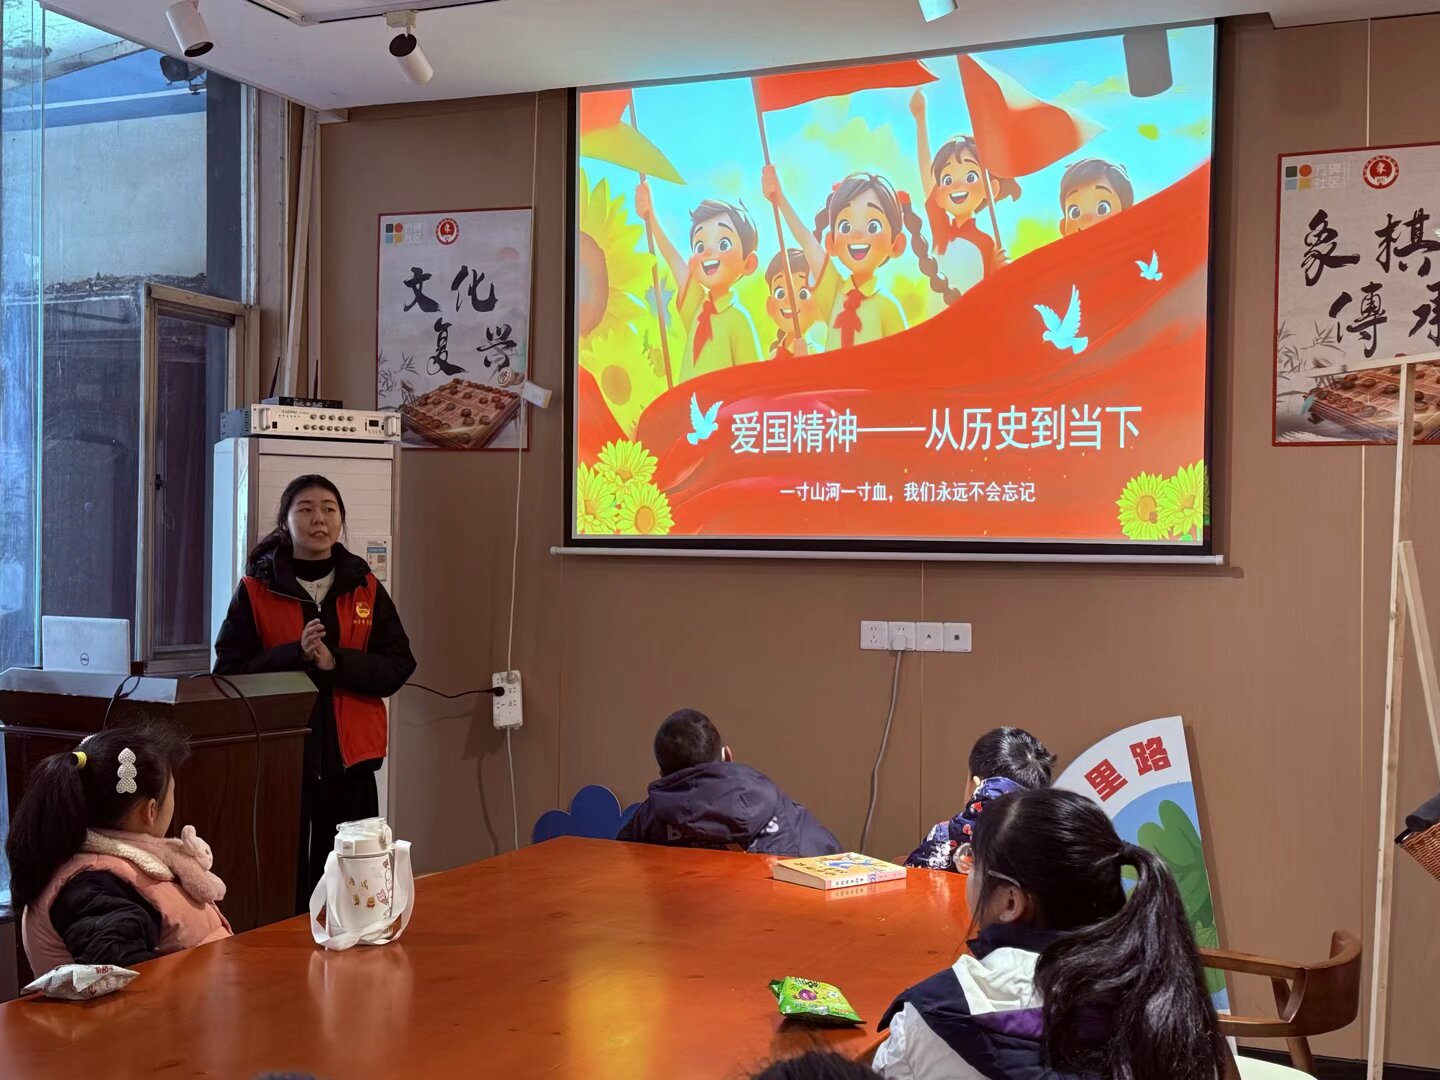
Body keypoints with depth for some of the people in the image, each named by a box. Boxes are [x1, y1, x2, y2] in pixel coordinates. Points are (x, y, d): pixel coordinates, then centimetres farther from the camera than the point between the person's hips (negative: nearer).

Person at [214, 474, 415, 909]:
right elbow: (229, 671, -2)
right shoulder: (256, 590, 3)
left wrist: (335, 661, -13)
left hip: (348, 759, 2)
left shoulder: (366, 589, 8)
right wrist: (295, 654, -17)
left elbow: (399, 666, 3)